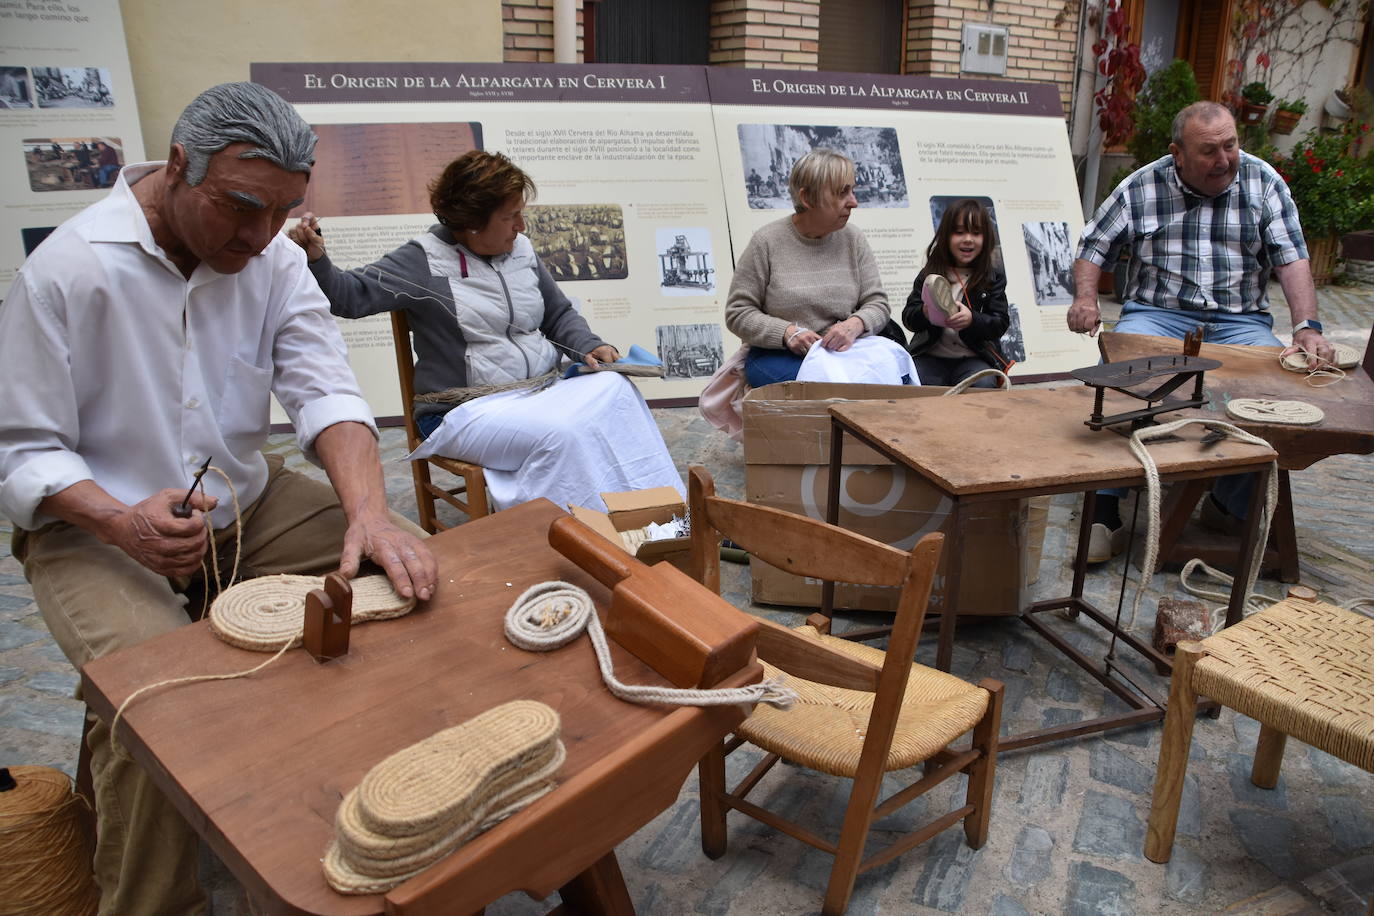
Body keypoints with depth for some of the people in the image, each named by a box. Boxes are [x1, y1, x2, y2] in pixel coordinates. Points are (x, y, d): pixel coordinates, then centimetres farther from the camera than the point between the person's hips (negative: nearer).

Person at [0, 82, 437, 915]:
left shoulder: (272, 255, -3)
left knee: (397, 569, -12)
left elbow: (325, 389, -14)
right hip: (97, 527, -4)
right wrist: (123, 524, -32)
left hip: (247, 503, 5)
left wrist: (370, 510, -33)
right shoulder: (68, 269, -17)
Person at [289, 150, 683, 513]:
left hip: (543, 390, 6)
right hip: (469, 407, -5)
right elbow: (351, 295, -9)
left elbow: (560, 314, 23)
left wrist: (589, 347, 4)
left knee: (615, 389, -23)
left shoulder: (521, 249, 13)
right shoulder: (425, 261, -3)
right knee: (560, 435, -34)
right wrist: (317, 260, -29)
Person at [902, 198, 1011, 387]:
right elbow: (908, 318, 4)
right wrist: (926, 312, -20)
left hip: (974, 358, 0)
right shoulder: (930, 274, 9)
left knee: (982, 385, -31)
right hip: (931, 355, 0)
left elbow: (1000, 323, 0)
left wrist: (972, 320, -22)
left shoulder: (993, 277, 8)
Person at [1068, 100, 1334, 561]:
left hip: (1240, 321, 2)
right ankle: (1105, 514, -27)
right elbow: (1095, 245, 10)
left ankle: (1230, 506, -6)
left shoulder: (1263, 183, 6)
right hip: (1156, 313, -1)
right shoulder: (1142, 187, 4)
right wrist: (1085, 298, -11)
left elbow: (1292, 258, -2)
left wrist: (1307, 327, -16)